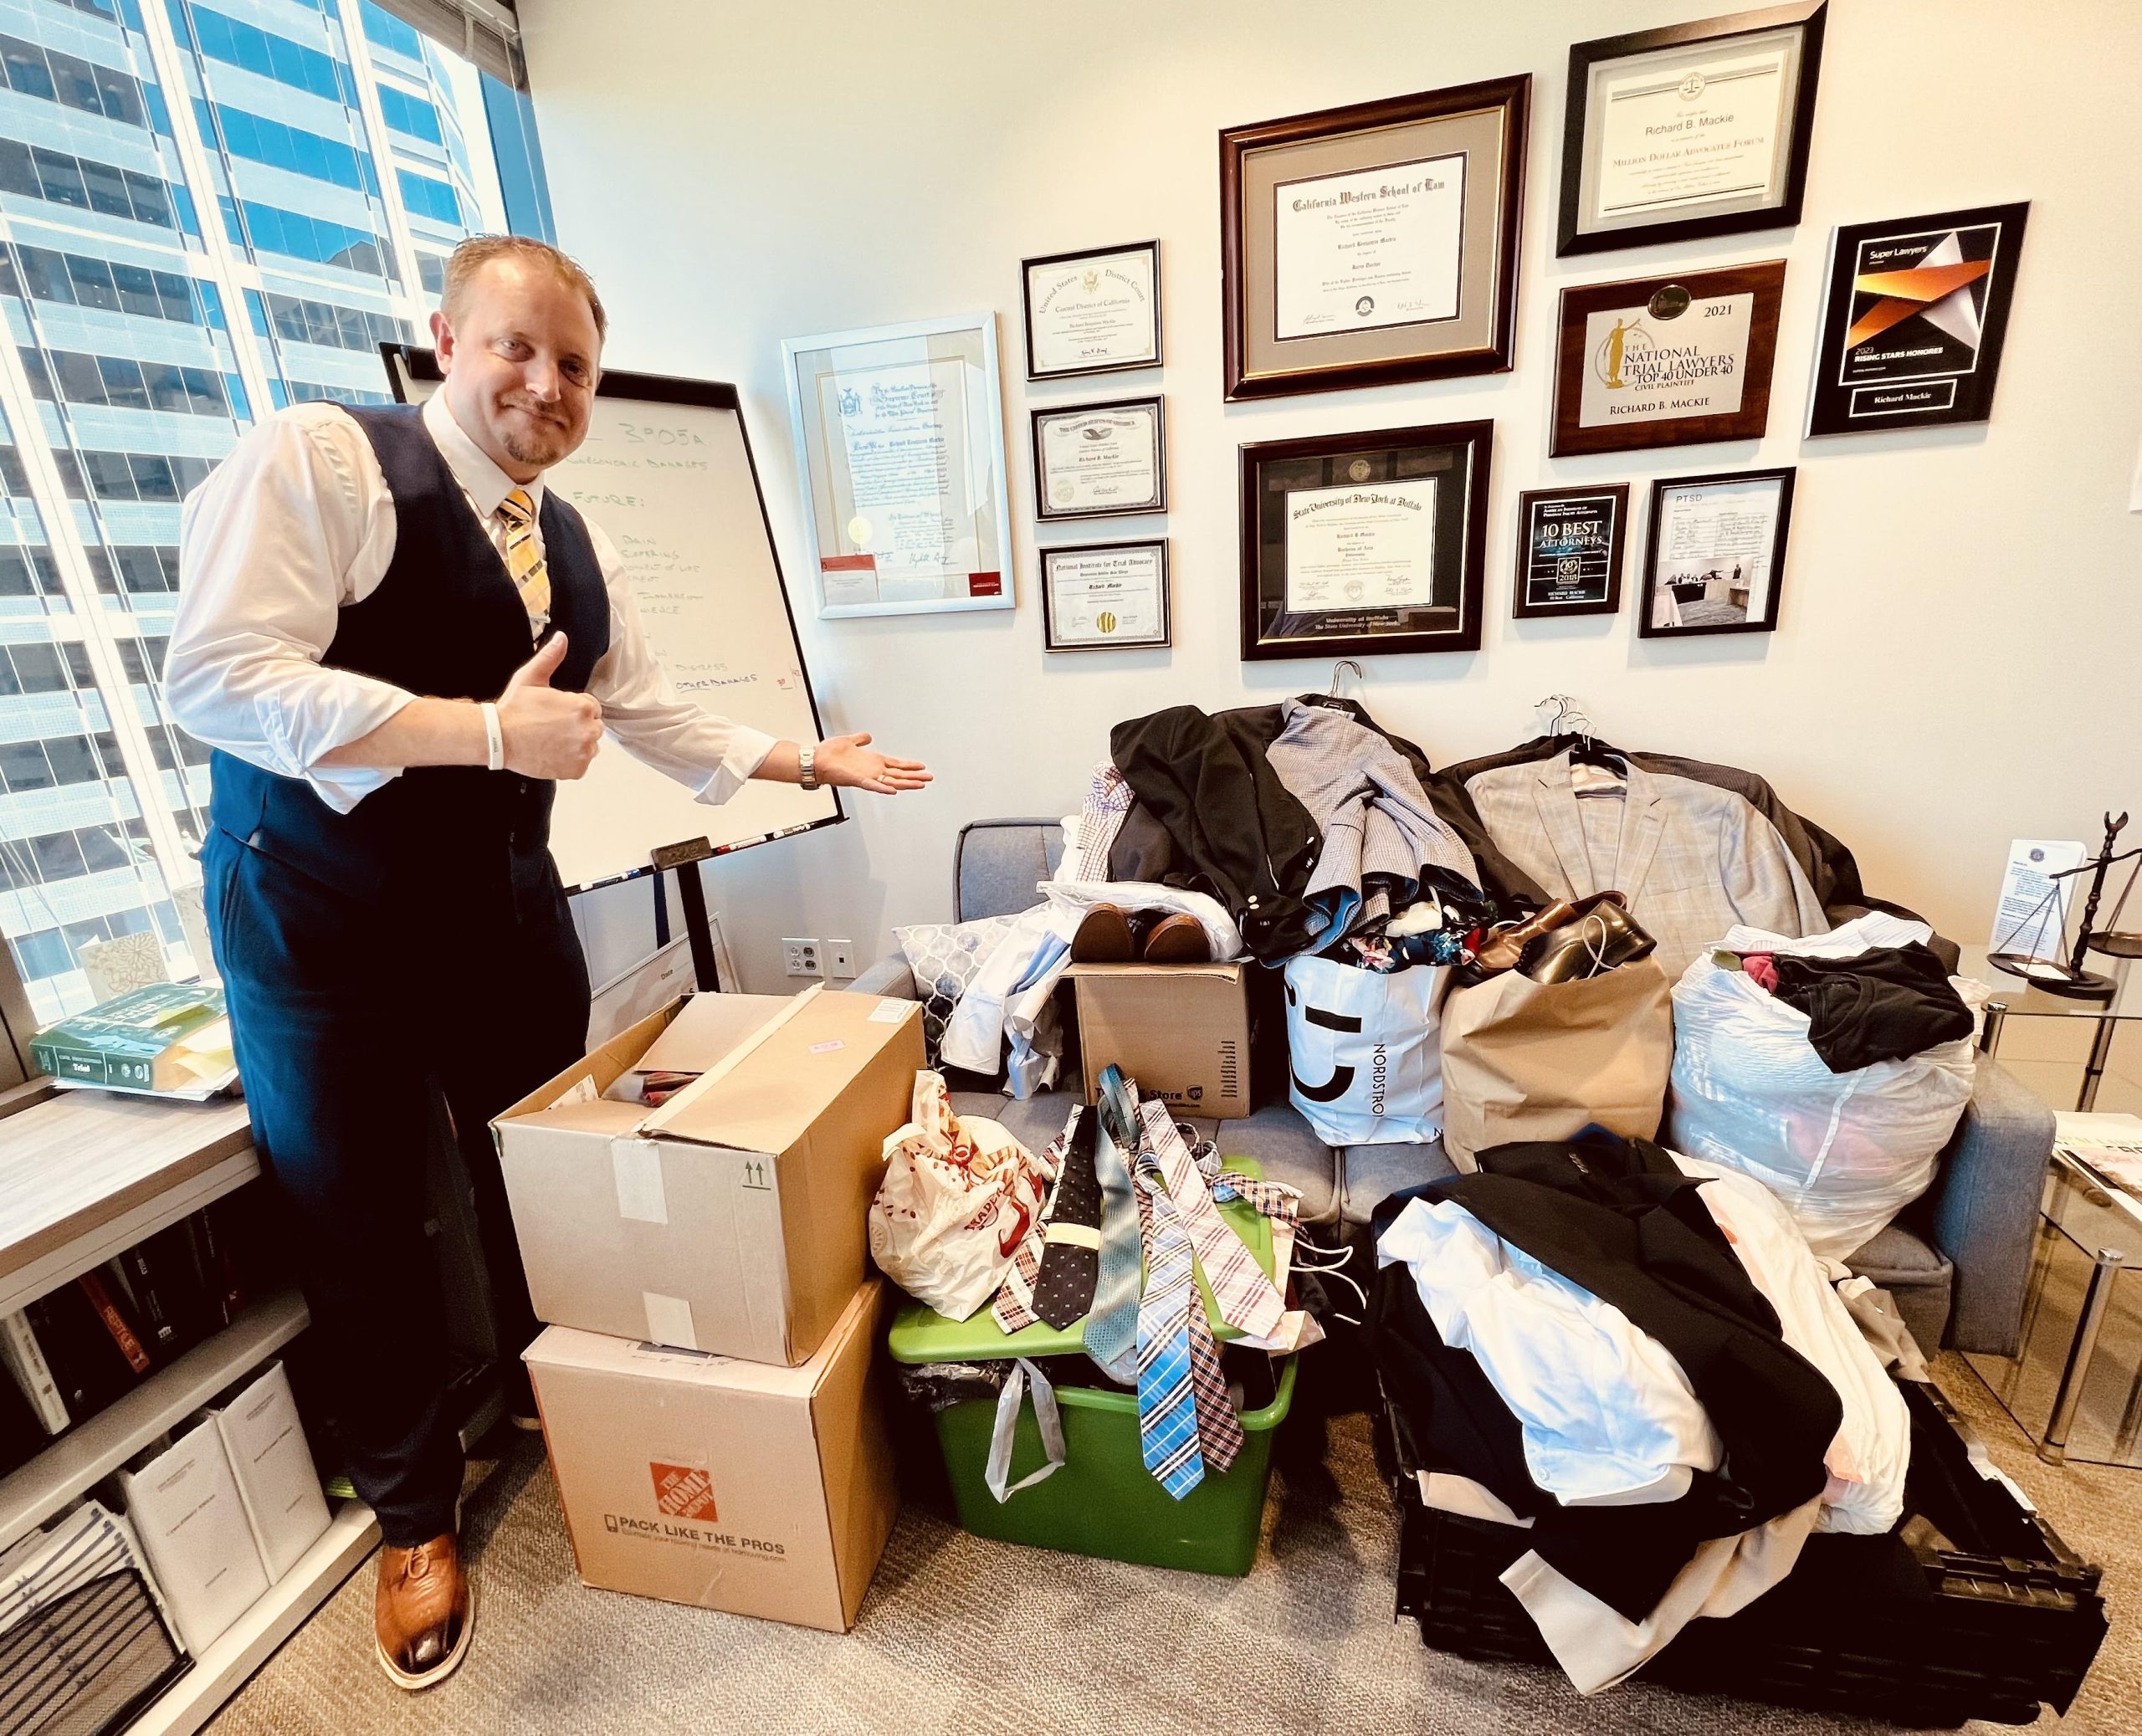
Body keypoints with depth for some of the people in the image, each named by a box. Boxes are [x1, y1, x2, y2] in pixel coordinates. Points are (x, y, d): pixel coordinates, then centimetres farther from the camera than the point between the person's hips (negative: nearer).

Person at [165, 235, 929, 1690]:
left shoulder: (580, 553, 7)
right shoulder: (320, 458, -13)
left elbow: (654, 717, 12)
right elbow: (216, 679, -21)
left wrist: (809, 760, 9)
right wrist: (486, 730, -28)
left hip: (509, 902, 5)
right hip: (324, 914, -5)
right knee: (362, 1218, 9)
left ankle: (553, 1394, 45)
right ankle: (416, 1515, 34)